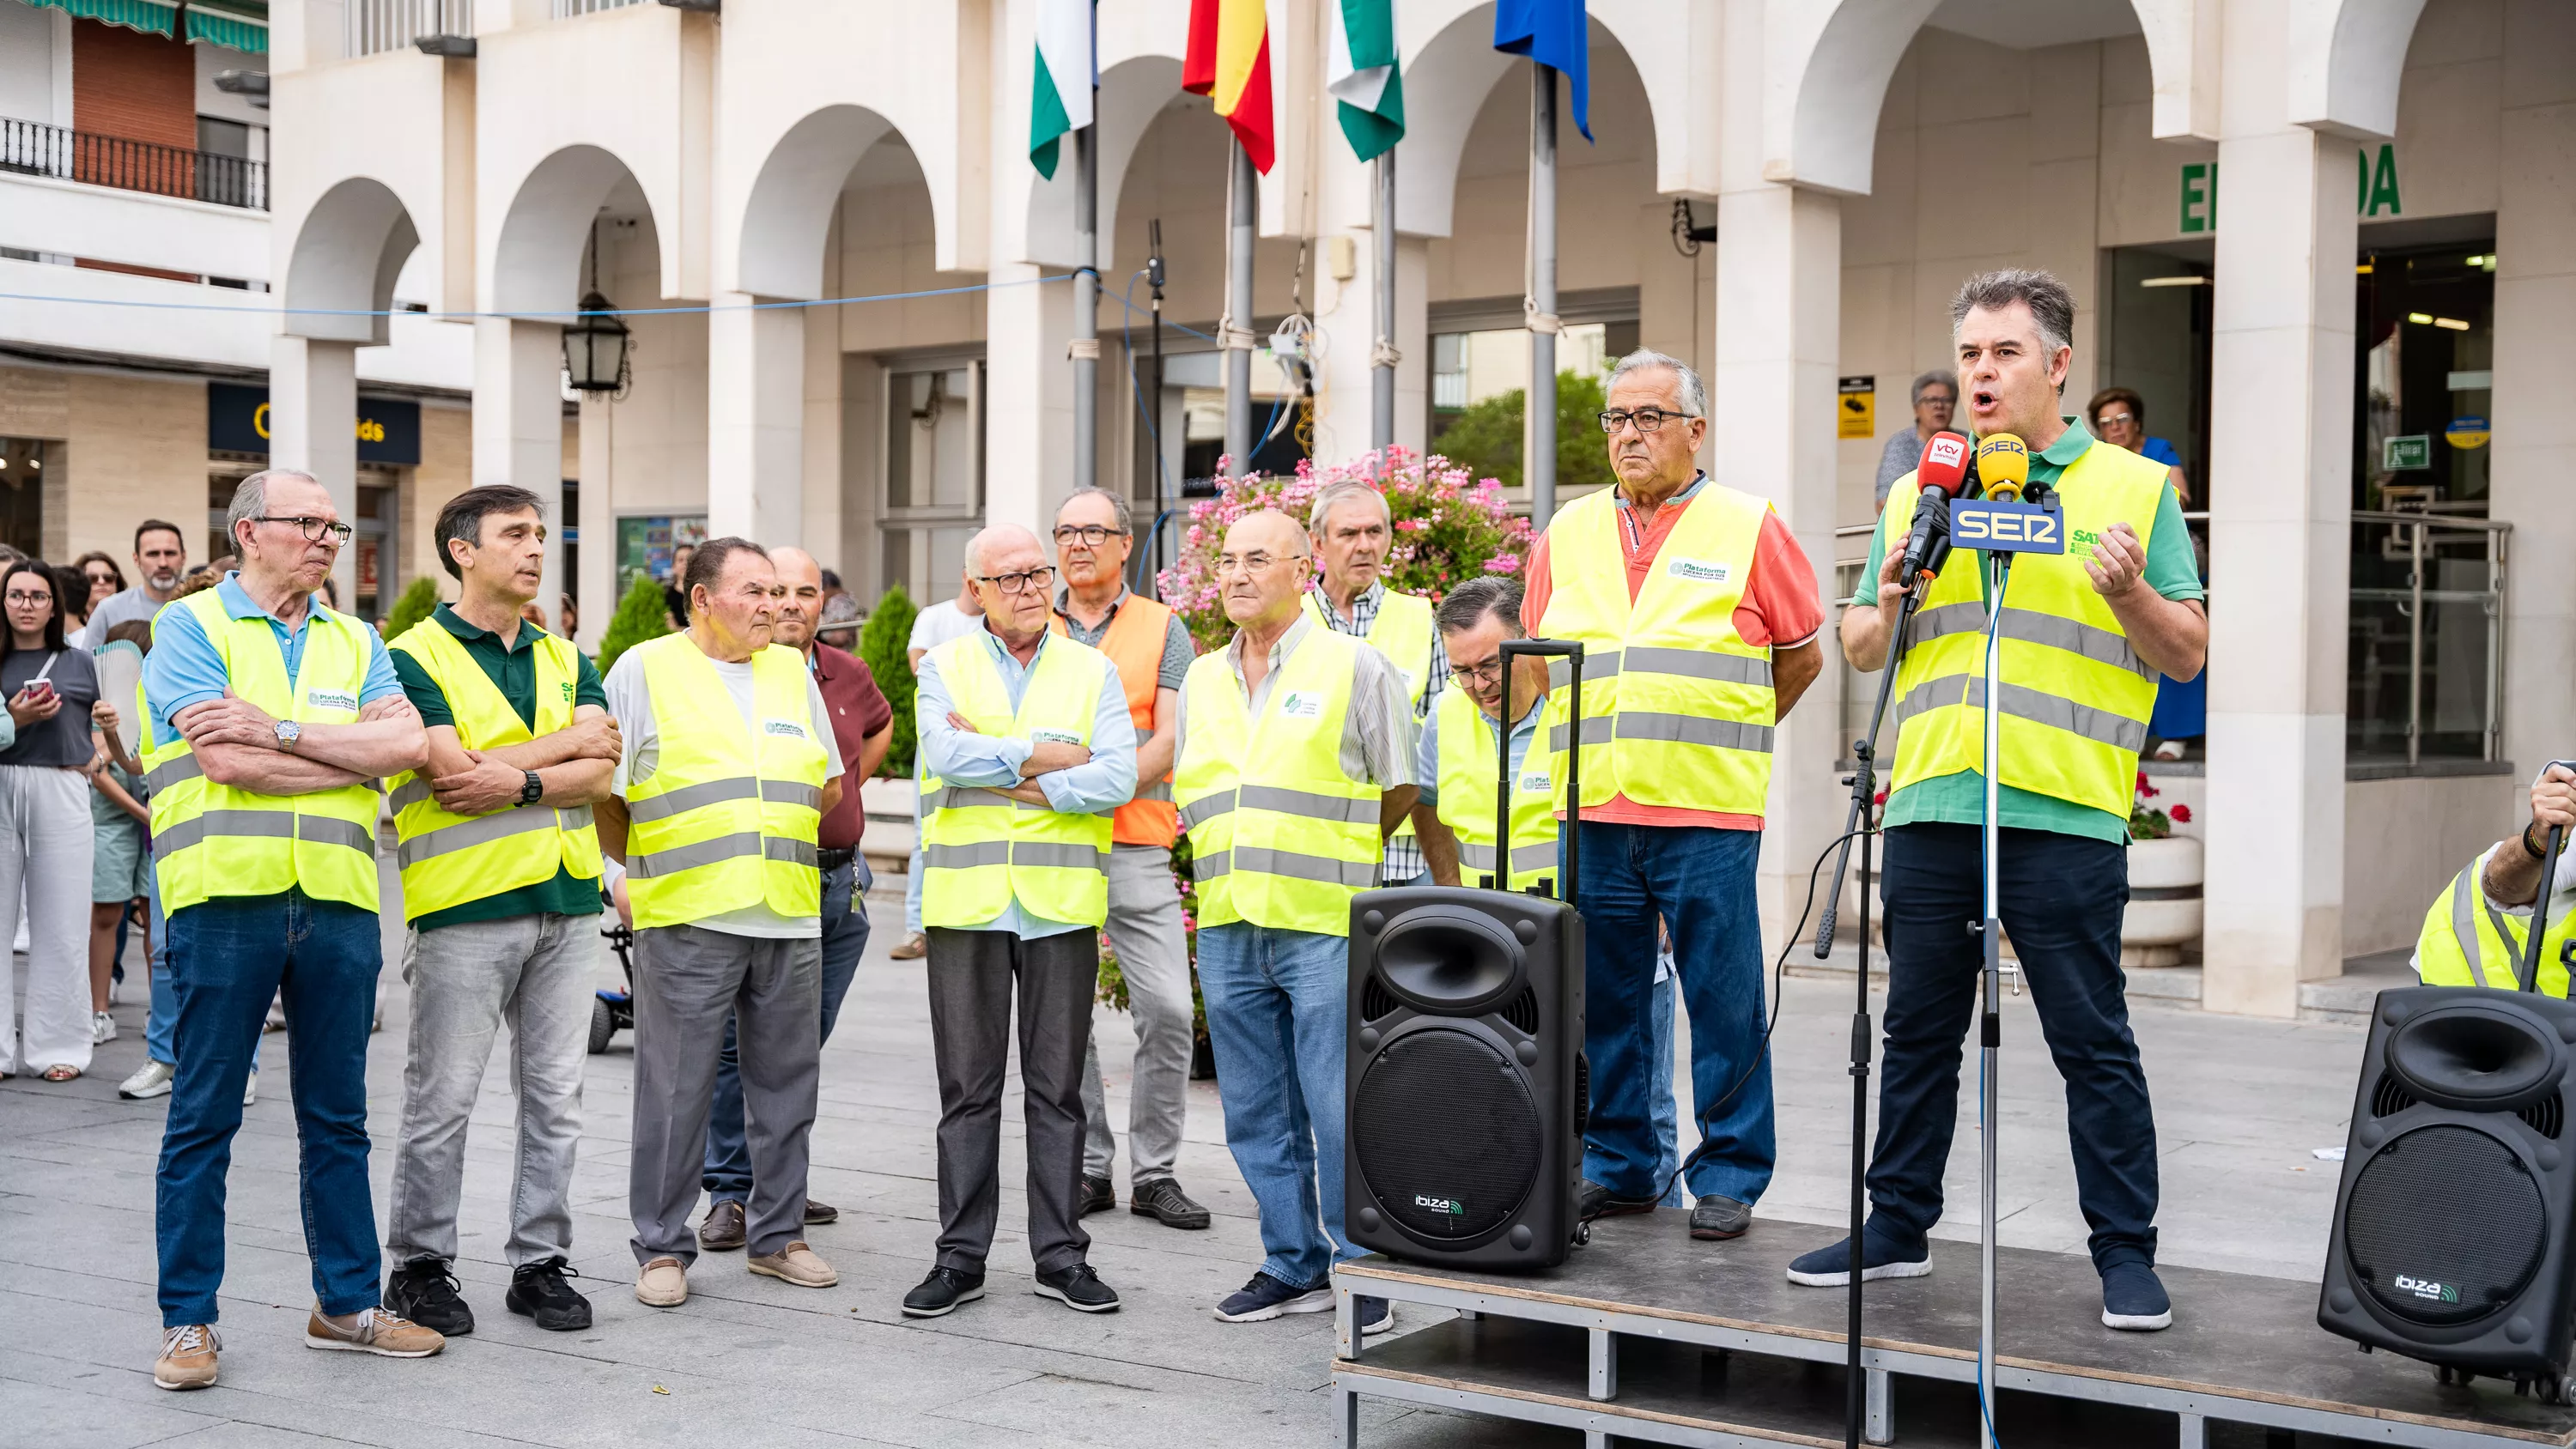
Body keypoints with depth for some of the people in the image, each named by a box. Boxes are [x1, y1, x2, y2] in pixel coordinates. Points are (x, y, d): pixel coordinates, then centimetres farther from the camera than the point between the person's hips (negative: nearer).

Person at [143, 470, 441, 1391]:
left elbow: (409, 742, -2)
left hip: (338, 900, 4)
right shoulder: (191, 627, 2)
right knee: (203, 1117, 2)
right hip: (225, 897, -4)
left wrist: (281, 733, -10)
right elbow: (226, 761, -12)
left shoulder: (355, 643, 15)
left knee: (338, 1115, 11)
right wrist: (358, 756, -4)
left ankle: (347, 1303, 21)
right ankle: (187, 1320, 11)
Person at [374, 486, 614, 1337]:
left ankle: (540, 1262, 18)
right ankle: (419, 1266, 13)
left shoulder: (564, 659, 15)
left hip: (565, 899, 5)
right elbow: (455, 767, -15)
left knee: (555, 1096, 8)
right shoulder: (417, 655, -2)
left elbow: (600, 773, 2)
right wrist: (567, 741, -5)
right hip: (464, 904, -5)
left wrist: (518, 781, -15)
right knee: (442, 1099, 0)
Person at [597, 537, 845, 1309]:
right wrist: (646, 869, 4)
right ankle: (662, 1247, 10)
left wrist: (766, 838, 12)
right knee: (676, 1091, -1)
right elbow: (603, 790, 1)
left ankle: (778, 1236, 22)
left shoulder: (792, 670, 15)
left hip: (791, 919, 5)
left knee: (787, 1085, 10)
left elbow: (827, 783, 20)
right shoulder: (645, 669, 1)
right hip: (685, 923, -5)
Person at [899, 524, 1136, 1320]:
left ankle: (1060, 1255, 12)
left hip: (1061, 903, 0)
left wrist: (1000, 769, -10)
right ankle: (961, 1257, 11)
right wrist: (1047, 755, -9)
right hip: (966, 901, 0)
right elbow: (945, 756, -11)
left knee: (1057, 1088, 4)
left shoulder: (1093, 671, 8)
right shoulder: (945, 666, 7)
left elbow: (1117, 778, -6)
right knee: (968, 1089, 4)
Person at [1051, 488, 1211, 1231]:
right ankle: (1086, 1168, 14)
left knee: (1170, 1010, -7)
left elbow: (1169, 738, -3)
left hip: (1136, 847, -1)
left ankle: (1155, 1172, 6)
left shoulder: (1163, 628, 7)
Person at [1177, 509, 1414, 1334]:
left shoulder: (1355, 667, -1)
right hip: (1227, 927, 6)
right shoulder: (1201, 680, 15)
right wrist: (1237, 862, 12)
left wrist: (1335, 857, 5)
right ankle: (1293, 1266, 20)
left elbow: (1398, 791, 3)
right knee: (1257, 1113, 9)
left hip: (1324, 927, -5)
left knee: (1341, 1111, -4)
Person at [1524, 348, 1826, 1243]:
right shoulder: (1568, 533, 13)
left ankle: (1729, 1176, 9)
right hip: (1592, 810, 4)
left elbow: (1802, 656, 10)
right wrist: (1594, 740, 14)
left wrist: (1720, 737, 10)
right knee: (1606, 1001, 9)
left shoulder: (1747, 529, 2)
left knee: (1724, 1006, 0)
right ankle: (1616, 1166, 20)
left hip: (1708, 814, -3)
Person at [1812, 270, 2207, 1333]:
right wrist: (1888, 607, -5)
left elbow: (2186, 655, 3)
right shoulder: (1919, 492, 14)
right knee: (1918, 1033, 11)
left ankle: (2126, 1252, 10)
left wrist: (2131, 593, -16)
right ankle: (1897, 1225, 23)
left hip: (2065, 816, -4)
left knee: (2093, 1044, 0)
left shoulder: (2133, 487, 5)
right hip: (1930, 807, 4)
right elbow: (1858, 651, 17)